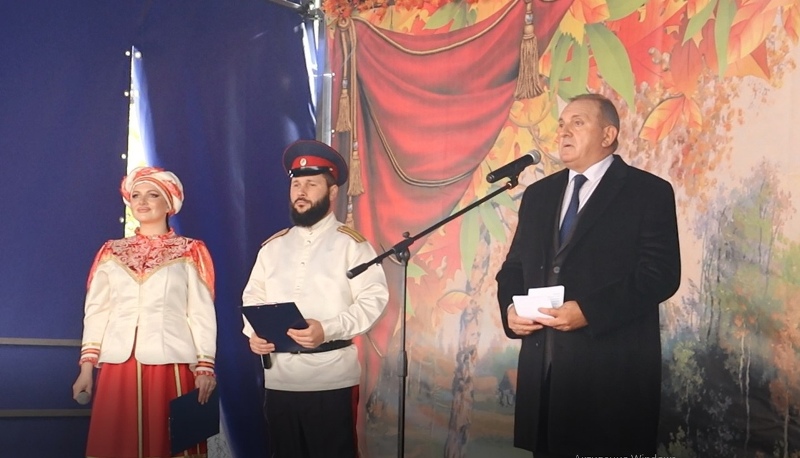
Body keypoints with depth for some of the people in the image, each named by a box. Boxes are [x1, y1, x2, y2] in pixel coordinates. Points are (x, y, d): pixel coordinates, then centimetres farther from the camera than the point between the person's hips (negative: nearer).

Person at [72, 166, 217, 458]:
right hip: (119, 367, 3)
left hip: (171, 366, -2)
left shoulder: (189, 253, 5)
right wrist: (87, 366, 4)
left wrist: (205, 367, -7)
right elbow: (96, 311, 12)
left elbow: (202, 313, 1)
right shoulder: (112, 253, 13)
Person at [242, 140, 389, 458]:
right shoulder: (273, 246, 14)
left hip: (332, 379, -5)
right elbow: (253, 297, 18)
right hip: (278, 378, 5)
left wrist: (328, 329, -23)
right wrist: (253, 333, -3)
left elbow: (373, 299, -10)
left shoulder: (350, 243, -2)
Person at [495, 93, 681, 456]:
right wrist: (509, 308, -3)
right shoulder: (538, 194, 17)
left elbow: (661, 275, -11)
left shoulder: (649, 193, -2)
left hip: (613, 371, -5)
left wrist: (588, 311, -20)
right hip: (543, 366, 5)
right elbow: (514, 266, 19)